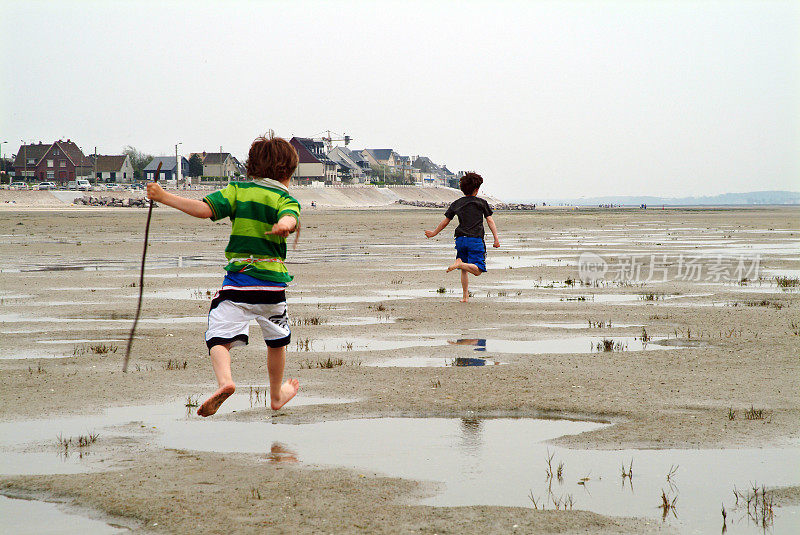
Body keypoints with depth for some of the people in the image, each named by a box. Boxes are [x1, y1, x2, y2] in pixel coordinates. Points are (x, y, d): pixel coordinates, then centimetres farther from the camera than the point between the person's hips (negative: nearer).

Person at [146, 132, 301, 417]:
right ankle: (276, 394, 38)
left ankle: (224, 380, -37)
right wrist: (285, 225, -38)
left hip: (238, 279, -1)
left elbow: (205, 209, -5)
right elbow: (289, 217, -20)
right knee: (276, 341, 22)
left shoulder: (238, 190, 7)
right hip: (273, 282, 1)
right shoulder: (287, 200, 5)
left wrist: (164, 198, -1)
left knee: (219, 337, -8)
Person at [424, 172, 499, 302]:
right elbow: (490, 221, -3)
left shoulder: (456, 204, 10)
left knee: (464, 270, 16)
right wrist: (496, 239, -3)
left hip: (460, 239, 4)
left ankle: (465, 296, 10)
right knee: (477, 270, -7)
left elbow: (445, 221, 13)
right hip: (475, 239, -4)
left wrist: (434, 233, 27)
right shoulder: (481, 202, 3)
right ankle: (460, 264, -33)